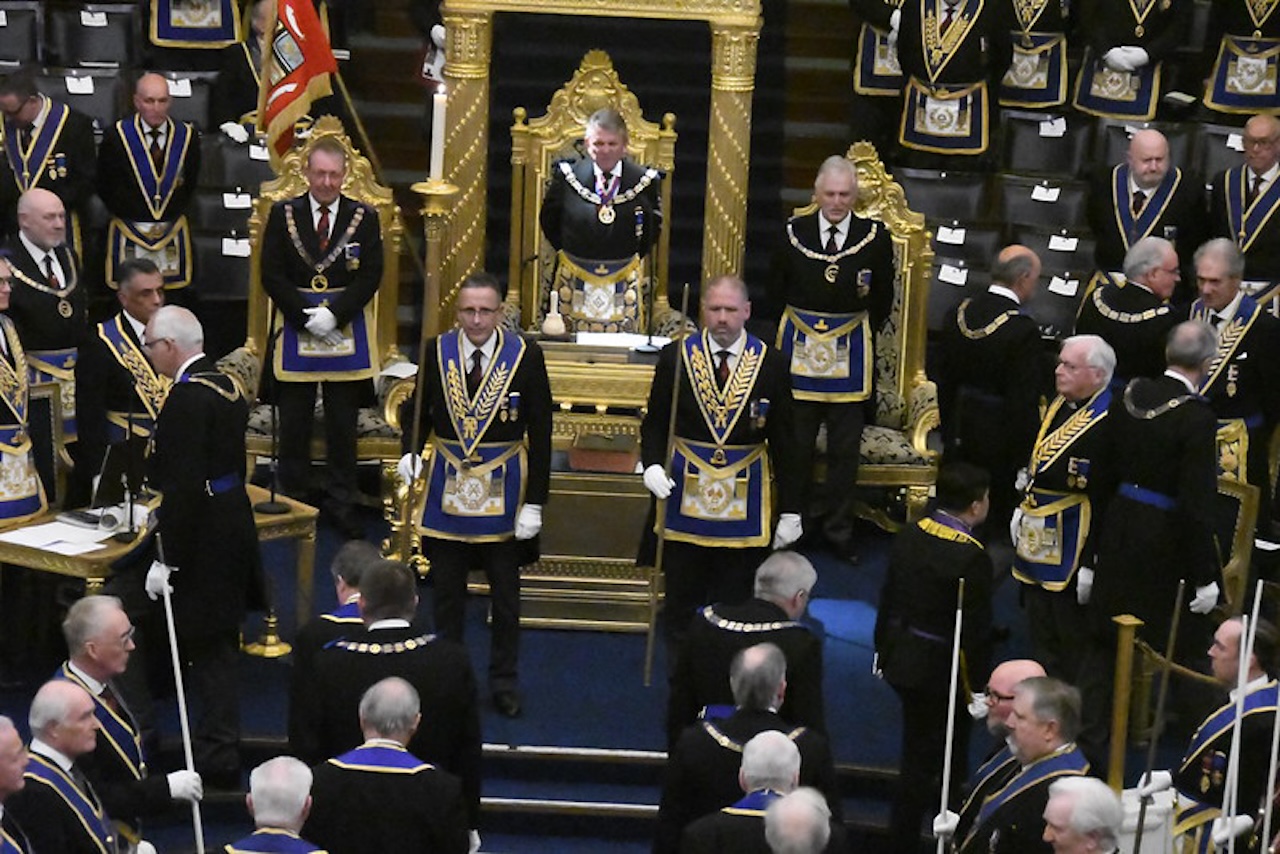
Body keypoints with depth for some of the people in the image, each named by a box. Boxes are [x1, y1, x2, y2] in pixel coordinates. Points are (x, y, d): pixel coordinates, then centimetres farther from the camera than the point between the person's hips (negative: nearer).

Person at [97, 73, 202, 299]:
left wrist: (173, 217, 3)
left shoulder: (187, 136, 2)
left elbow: (190, 184, 10)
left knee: (175, 301, 2)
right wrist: (128, 217, -1)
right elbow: (105, 187, 2)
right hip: (130, 233, -1)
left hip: (172, 233, 2)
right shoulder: (116, 136, -3)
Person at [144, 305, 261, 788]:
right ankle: (219, 744, 29)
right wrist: (165, 511, 24)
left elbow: (185, 486, -24)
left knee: (208, 651, -2)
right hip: (232, 525, 9)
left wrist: (169, 561, -21)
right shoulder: (225, 384, 9)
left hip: (204, 539, -9)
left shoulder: (188, 397, -21)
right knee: (216, 644, 18)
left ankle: (218, 759, 4)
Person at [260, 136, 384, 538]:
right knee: (294, 423, 6)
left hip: (346, 332, 0)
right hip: (295, 329, 0)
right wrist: (306, 317, -13)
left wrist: (334, 315, -16)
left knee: (343, 424, 7)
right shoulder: (283, 214, 1)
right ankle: (292, 501, 16)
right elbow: (272, 275, -3)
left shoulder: (364, 217, 1)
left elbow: (370, 277, -4)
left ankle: (340, 502, 16)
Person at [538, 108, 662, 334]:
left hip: (624, 280, 0)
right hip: (574, 279, 0)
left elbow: (653, 228, 9)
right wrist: (565, 251, 9)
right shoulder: (567, 175, -4)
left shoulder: (644, 180, -6)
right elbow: (548, 221, 10)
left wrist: (635, 256, 6)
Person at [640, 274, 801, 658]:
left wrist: (790, 511, -1)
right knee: (680, 601, 10)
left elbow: (784, 443, 0)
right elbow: (654, 422, 5)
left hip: (745, 502, 0)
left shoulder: (771, 364, -3)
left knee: (736, 601, 7)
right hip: (685, 494, 1)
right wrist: (652, 465, -15)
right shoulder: (675, 357, -2)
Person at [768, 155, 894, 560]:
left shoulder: (875, 237, -3)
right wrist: (797, 327, 3)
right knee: (795, 442, 7)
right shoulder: (794, 232, 0)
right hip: (799, 345, 0)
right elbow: (777, 291, 7)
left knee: (845, 448, 6)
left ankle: (838, 528, 18)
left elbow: (882, 301, 5)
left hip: (850, 353, 0)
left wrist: (860, 331, -5)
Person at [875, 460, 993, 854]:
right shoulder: (971, 558, -24)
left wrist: (884, 652, 16)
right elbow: (975, 630, -20)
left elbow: (888, 600, 6)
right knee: (923, 761, 8)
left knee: (919, 749, 25)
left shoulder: (909, 536, -3)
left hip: (903, 659, 7)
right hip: (942, 673, -7)